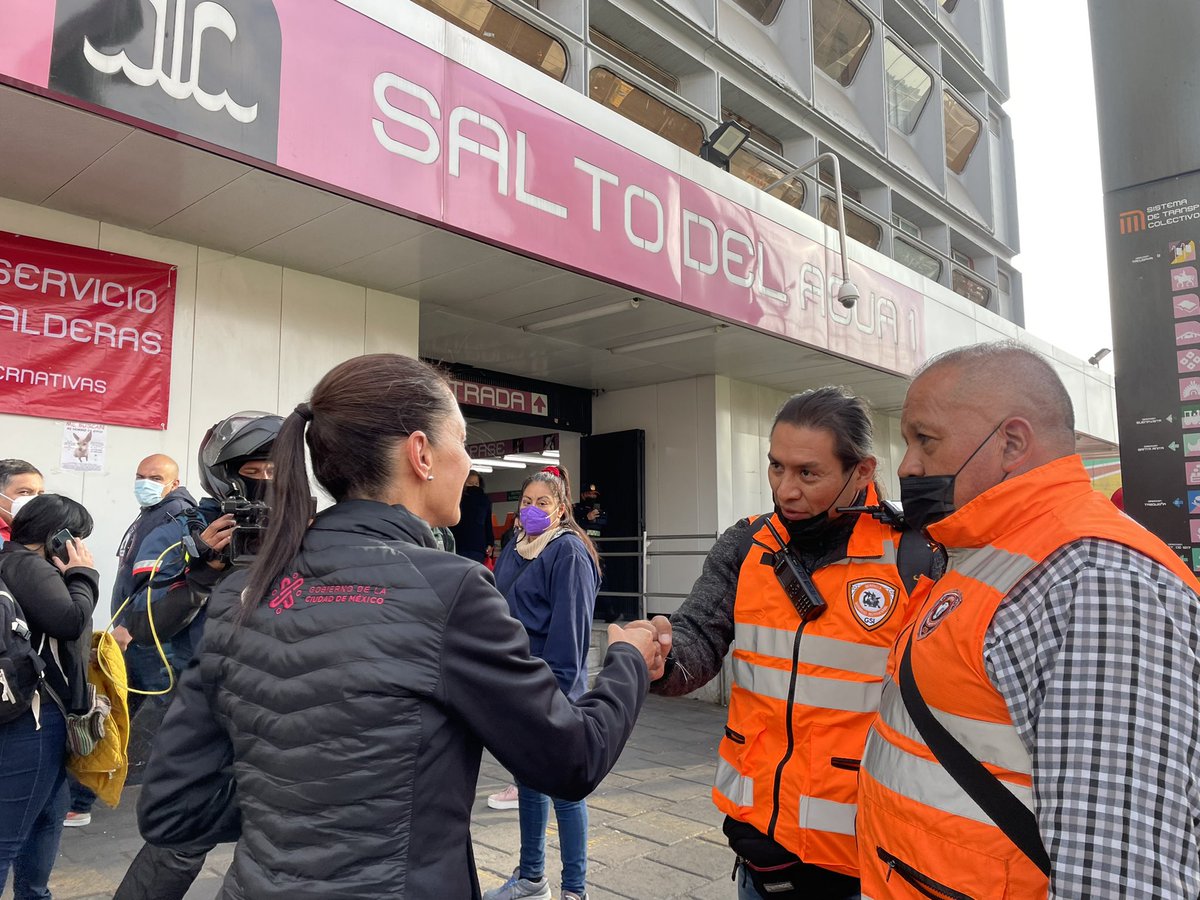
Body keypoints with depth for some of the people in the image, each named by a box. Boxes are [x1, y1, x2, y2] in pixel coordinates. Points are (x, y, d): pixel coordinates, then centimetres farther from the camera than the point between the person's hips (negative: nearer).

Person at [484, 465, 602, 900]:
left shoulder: (569, 551, -12)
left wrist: (555, 686, -20)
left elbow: (569, 627, -17)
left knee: (563, 788, 3)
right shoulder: (513, 551, 10)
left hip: (553, 690, -8)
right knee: (527, 782, 18)